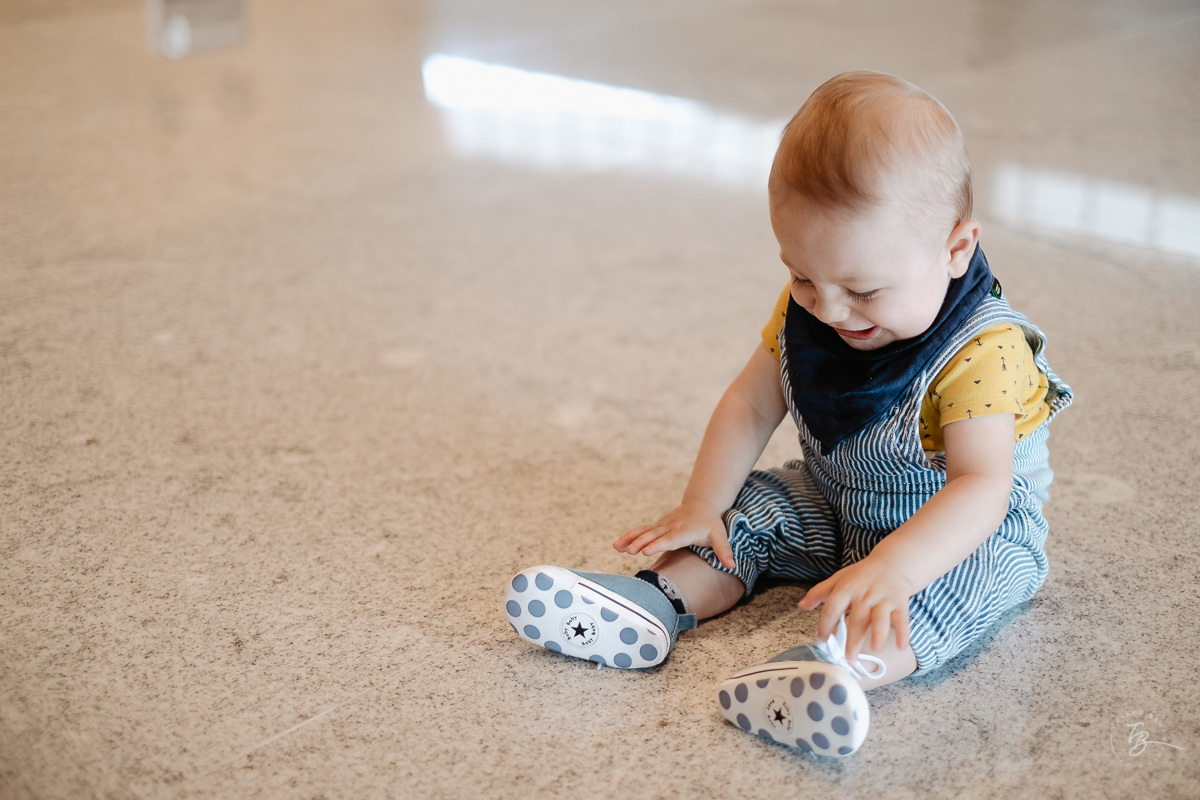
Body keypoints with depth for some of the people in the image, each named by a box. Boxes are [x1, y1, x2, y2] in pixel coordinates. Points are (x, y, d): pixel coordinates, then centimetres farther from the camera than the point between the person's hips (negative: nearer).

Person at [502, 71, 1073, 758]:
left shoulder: (979, 352, -32)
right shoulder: (807, 312, -10)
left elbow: (981, 487, -41)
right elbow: (752, 405, -1)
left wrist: (890, 571, -56)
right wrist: (702, 506, -11)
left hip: (972, 532, -7)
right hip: (833, 509, 7)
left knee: (964, 578, -35)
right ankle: (656, 602, -23)